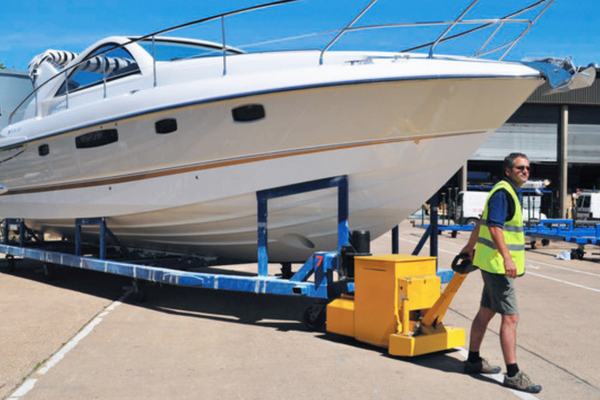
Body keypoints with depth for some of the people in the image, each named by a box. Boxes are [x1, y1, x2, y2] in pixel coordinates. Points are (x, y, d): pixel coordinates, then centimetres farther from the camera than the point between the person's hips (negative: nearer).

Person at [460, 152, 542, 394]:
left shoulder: (510, 193, 17)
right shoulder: (502, 192, -14)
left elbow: (482, 221, 26)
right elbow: (494, 226, -25)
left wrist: (470, 246, 36)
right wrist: (507, 257, -33)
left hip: (496, 265, 10)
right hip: (497, 265, -10)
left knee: (486, 312, 16)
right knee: (510, 318, -10)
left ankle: (473, 360, 26)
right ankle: (513, 374, -7)